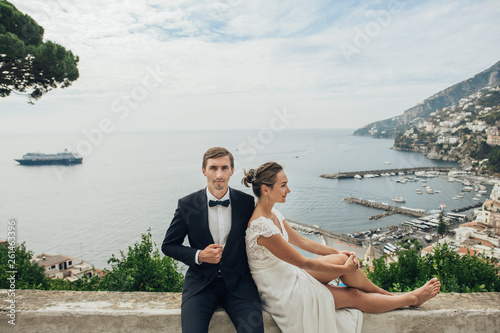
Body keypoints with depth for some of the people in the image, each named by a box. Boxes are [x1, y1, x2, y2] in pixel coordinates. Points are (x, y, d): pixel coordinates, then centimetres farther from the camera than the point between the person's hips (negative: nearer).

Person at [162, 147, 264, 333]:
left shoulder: (247, 202, -1)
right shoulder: (187, 205, -4)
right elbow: (168, 246, 5)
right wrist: (199, 256, -11)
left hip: (238, 283, 1)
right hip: (201, 283, 0)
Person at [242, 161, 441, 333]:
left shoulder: (273, 214, -1)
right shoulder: (262, 226, -30)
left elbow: (302, 242, 8)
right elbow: (303, 263, -22)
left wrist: (340, 255, 5)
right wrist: (343, 269, -10)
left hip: (288, 276, 7)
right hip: (282, 294, -7)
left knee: (342, 259, -5)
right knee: (355, 296, 0)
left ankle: (384, 293, 19)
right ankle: (411, 298, 20)